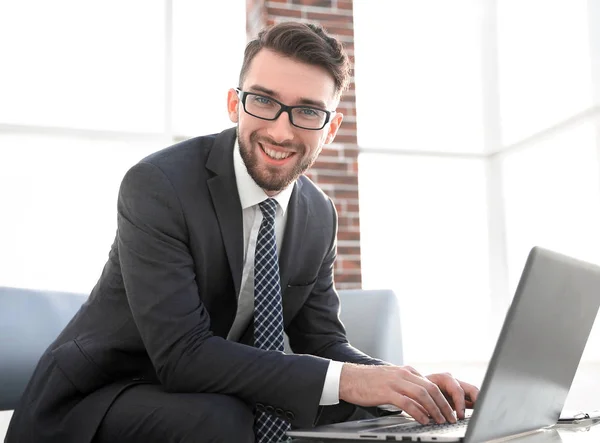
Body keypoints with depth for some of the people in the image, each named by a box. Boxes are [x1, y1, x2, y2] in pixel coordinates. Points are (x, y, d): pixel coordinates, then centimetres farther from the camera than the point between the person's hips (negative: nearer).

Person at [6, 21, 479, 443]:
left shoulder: (320, 215, -1)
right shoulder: (156, 185, -22)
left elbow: (323, 341, 2)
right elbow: (181, 354, -29)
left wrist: (410, 385, -18)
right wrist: (343, 379, -34)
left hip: (219, 402, 5)